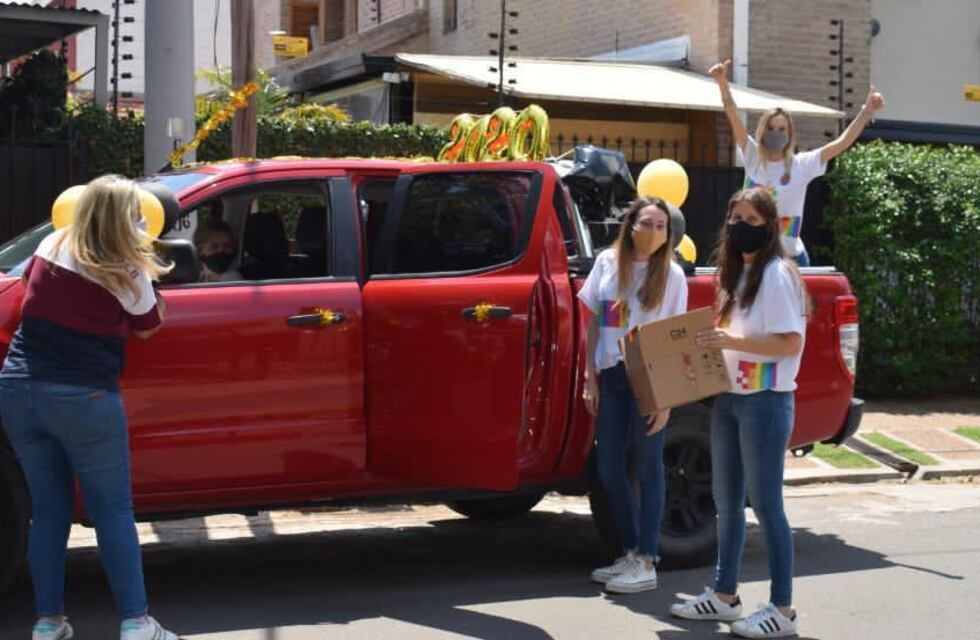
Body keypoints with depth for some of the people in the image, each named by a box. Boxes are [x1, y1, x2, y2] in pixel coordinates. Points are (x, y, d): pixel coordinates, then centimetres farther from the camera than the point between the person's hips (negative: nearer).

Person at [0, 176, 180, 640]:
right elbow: (146, 329, 8)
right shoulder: (127, 273, -7)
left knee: (48, 510, 13)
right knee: (113, 511, 4)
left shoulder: (50, 249, 6)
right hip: (84, 401, -5)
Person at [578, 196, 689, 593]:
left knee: (648, 468, 2)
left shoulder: (671, 274, -5)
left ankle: (647, 562, 7)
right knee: (609, 469, 8)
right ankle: (631, 553, 22)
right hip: (610, 376, 5)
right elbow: (595, 322, 10)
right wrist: (590, 377, 6)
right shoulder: (607, 263, 6)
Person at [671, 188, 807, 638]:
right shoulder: (737, 273, 16)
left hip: (765, 402, -9)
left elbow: (790, 343, -18)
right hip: (729, 398, 9)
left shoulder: (776, 274, -12)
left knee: (765, 504, -5)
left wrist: (733, 341, -23)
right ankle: (724, 595, 24)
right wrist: (713, 343, 4)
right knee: (726, 501, 14)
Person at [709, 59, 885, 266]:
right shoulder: (753, 158, 0)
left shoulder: (802, 165, -1)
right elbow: (734, 119, -11)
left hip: (791, 256, 0)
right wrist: (722, 82, -22)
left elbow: (842, 142, -4)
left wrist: (867, 111, -12)